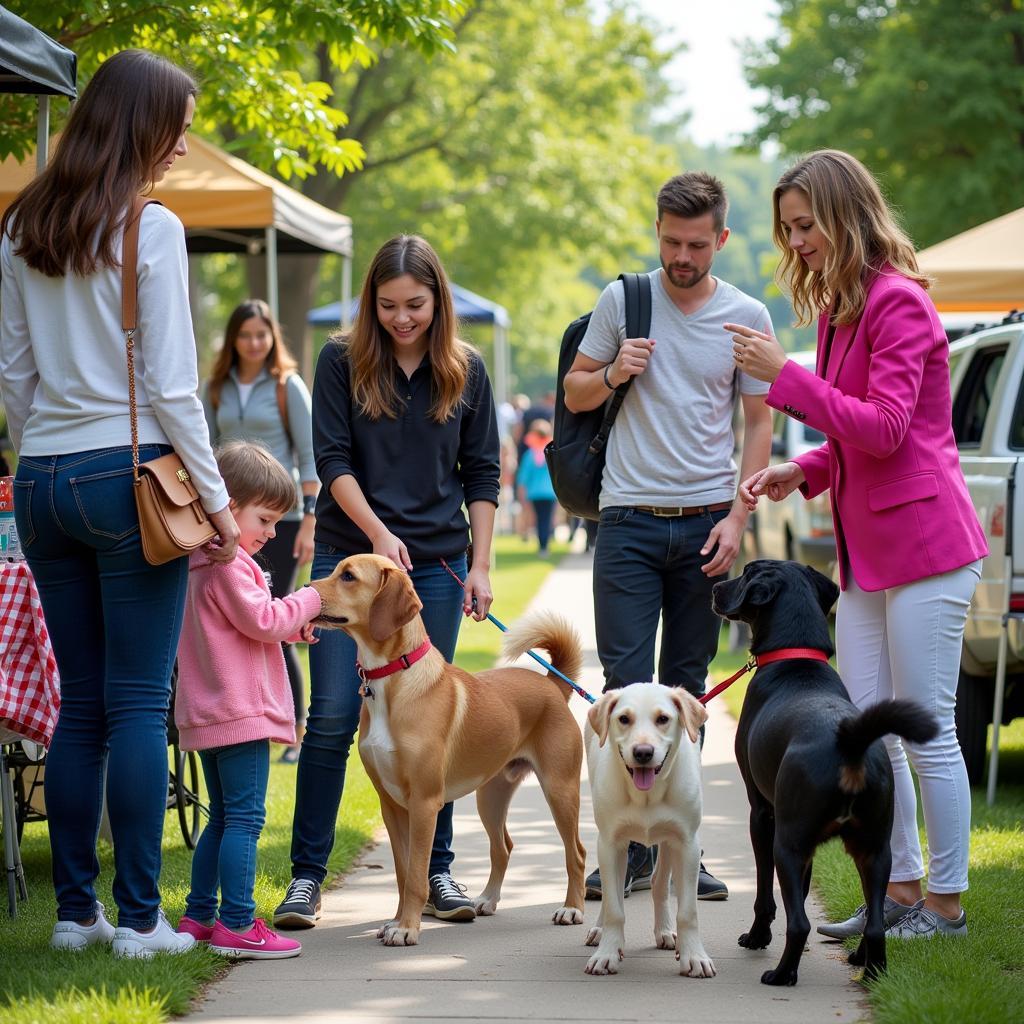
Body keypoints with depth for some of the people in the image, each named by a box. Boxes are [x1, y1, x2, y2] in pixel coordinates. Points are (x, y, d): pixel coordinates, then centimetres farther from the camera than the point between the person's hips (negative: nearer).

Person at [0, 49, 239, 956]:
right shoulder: (151, 230, -8)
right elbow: (169, 385, -10)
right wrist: (216, 497, -4)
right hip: (129, 472, -6)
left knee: (80, 703, 11)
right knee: (139, 702, -2)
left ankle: (76, 910, 12)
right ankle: (139, 917, -2)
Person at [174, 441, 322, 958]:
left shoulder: (201, 562, 19)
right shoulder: (228, 563, -15)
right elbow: (261, 620, -19)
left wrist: (294, 627, 13)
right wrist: (309, 600, -7)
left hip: (207, 714, 11)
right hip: (240, 710, -11)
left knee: (223, 817, 17)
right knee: (245, 817, -10)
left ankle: (198, 916, 21)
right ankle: (236, 925, -12)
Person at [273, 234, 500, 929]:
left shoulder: (465, 371, 6)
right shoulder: (343, 362, 0)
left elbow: (482, 474, 8)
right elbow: (333, 459, -4)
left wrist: (480, 566, 2)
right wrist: (378, 533, -16)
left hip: (436, 565, 1)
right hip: (349, 556, -1)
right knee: (333, 715, -6)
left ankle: (437, 870, 13)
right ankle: (307, 875, 1)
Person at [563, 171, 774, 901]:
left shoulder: (746, 316, 3)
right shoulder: (623, 301, 4)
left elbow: (760, 424, 6)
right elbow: (573, 395, 12)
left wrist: (738, 518, -4)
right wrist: (613, 374, -10)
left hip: (707, 521, 1)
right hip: (630, 519, 0)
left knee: (686, 688, 7)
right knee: (627, 685, -5)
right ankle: (630, 848, -1)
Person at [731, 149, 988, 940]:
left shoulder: (897, 302, -13)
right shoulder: (837, 308, 15)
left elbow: (885, 427, -20)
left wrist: (786, 375, -18)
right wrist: (804, 474, 6)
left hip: (923, 545, -9)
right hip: (867, 550, 9)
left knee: (927, 730, -3)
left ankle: (947, 902, 7)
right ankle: (901, 891, 19)